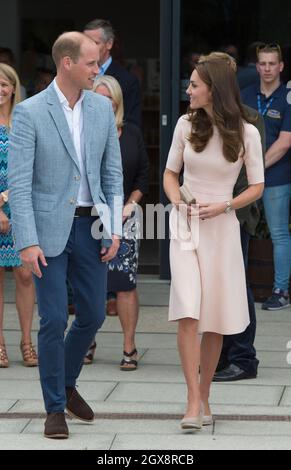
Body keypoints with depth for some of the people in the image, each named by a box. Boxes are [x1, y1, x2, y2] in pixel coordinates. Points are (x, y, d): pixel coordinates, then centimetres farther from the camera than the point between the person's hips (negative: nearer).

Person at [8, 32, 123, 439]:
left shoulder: (102, 108, 5)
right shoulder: (29, 113, -9)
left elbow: (113, 172, 9)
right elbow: (19, 182, -11)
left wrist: (114, 229, 2)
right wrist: (27, 242, -17)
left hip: (90, 227, 5)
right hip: (49, 229, -4)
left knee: (93, 314, 10)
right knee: (54, 320, -3)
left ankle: (66, 383, 34)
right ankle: (55, 408, 10)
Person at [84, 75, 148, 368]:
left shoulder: (132, 134, 8)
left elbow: (143, 175, 10)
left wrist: (129, 206, -2)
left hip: (123, 220, 1)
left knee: (126, 283, -4)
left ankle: (129, 347, 2)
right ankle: (88, 343, 17)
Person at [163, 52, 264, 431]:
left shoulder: (246, 133, -6)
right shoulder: (186, 125, 1)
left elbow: (257, 187, 1)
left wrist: (223, 206, -13)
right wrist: (178, 202, -6)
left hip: (221, 228, -1)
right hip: (185, 227, 1)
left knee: (216, 319, 5)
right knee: (188, 313, -14)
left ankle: (204, 396, 20)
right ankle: (193, 402, -15)